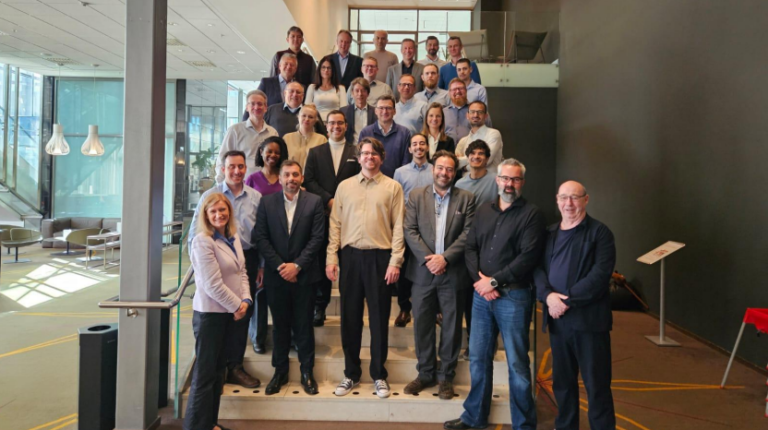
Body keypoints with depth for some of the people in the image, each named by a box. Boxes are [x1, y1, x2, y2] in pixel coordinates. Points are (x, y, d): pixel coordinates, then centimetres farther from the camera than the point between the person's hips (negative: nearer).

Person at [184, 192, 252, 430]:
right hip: (210, 313, -8)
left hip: (230, 312, 8)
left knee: (219, 369, 16)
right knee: (204, 373, 0)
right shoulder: (202, 241, -17)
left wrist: (245, 300, -5)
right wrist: (236, 306, -13)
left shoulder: (234, 237, 7)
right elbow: (213, 285, -20)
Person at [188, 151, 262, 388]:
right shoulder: (210, 195, 0)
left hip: (247, 259, 2)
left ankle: (234, 366, 22)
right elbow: (195, 233, 1)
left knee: (242, 313, 8)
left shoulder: (256, 197, 5)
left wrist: (262, 267, 6)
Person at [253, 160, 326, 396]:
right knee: (280, 325, 10)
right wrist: (279, 266, -10)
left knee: (304, 325, 6)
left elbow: (317, 238, -5)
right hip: (276, 275, 1)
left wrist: (297, 265, -12)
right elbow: (261, 237, -1)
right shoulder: (267, 202, 4)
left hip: (304, 274, -1)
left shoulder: (314, 202, 0)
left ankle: (307, 372, 18)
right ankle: (280, 371, 22)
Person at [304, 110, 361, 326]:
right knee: (321, 260, 3)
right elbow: (309, 181, 3)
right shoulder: (315, 152, 13)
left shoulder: (356, 151, 8)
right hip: (323, 213, 1)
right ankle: (319, 307, 11)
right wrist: (328, 200, -9)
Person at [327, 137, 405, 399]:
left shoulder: (392, 187, 3)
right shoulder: (344, 186, 9)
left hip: (379, 257, -2)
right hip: (350, 256, 2)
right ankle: (351, 374, 22)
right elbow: (335, 224, 7)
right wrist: (331, 258, -1)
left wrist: (395, 262, -8)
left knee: (379, 318, 5)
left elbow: (398, 227, -1)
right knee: (350, 317, 8)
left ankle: (379, 375, 20)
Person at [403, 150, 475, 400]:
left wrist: (445, 257, -14)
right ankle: (425, 373, 24)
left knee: (452, 326, 7)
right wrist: (428, 258, -12)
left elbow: (468, 233, -4)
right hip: (423, 271, 1)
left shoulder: (466, 199, 4)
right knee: (422, 323, 8)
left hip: (453, 272, -1)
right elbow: (409, 231, -1)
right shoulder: (416, 196, 7)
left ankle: (446, 376, 21)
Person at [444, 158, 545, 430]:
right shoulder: (483, 211, 13)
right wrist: (479, 279, -7)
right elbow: (470, 248, 9)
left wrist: (494, 281, -15)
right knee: (478, 358, 13)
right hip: (481, 295, 5)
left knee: (517, 364, 3)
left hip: (513, 297, -5)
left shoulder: (531, 214, -4)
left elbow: (528, 256, -13)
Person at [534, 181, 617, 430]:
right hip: (556, 319, 6)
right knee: (562, 380, 16)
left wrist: (568, 300, -18)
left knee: (596, 383, 3)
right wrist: (548, 295, -13)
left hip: (588, 319, -5)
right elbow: (537, 268, 6)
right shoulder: (550, 234, 14)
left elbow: (600, 274, -14)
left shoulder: (599, 232, -4)